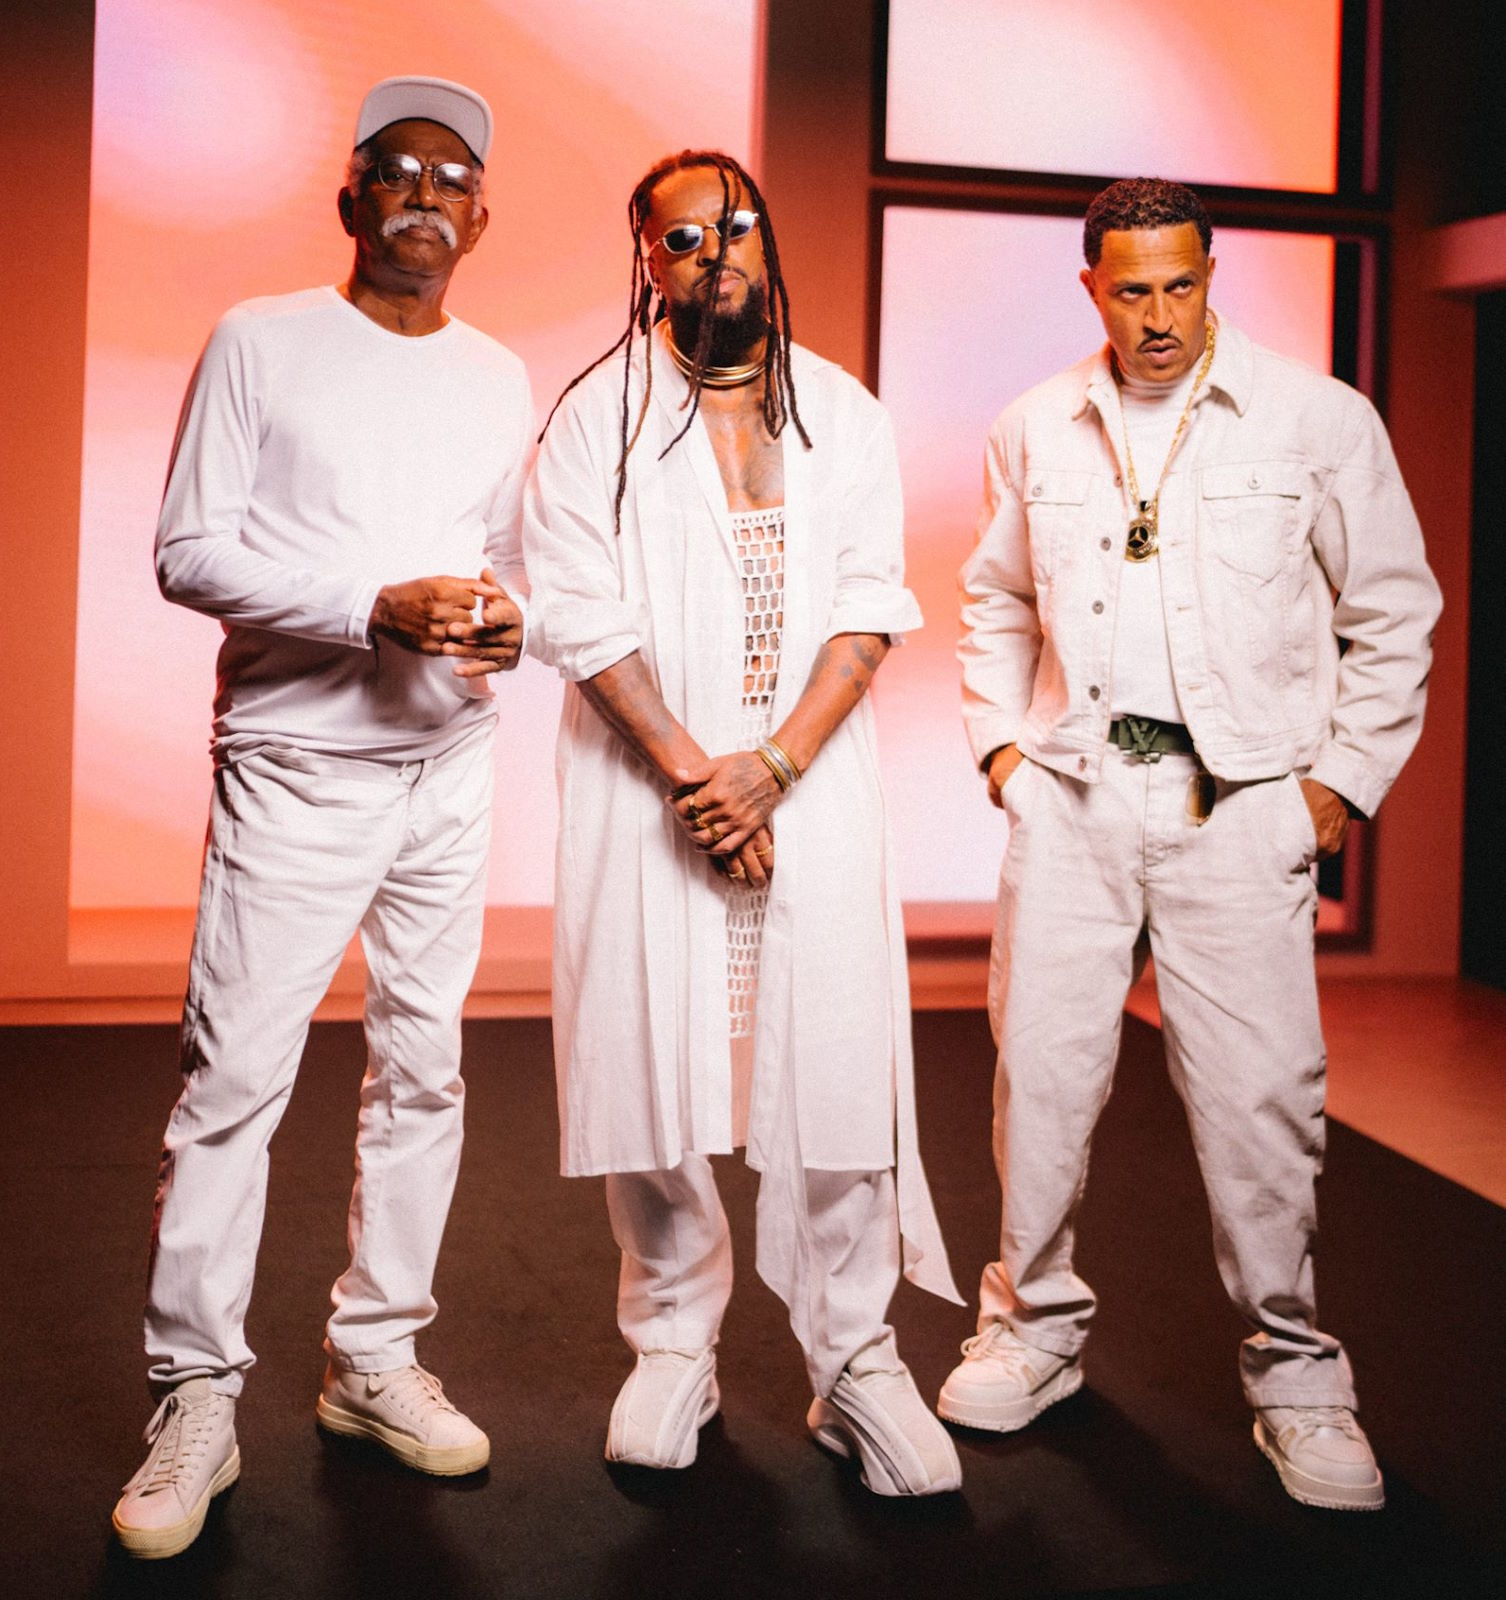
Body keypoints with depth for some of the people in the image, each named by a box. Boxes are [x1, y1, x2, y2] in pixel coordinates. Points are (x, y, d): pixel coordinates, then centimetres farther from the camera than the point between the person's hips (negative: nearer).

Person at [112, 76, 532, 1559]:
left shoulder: (499, 379, 14)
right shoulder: (260, 341, 1)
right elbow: (189, 550, -6)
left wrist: (506, 618, -4)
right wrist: (379, 605, -17)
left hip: (450, 767, 5)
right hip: (297, 765, -4)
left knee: (422, 1065, 8)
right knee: (235, 1074, -6)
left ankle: (376, 1357, 21)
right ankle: (195, 1399, 5)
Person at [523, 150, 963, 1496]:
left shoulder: (845, 415, 10)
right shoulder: (598, 418, 4)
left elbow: (871, 609, 2)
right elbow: (583, 620, -4)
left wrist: (770, 766, -11)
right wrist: (693, 775, -12)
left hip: (812, 784, 1)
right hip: (651, 788, -1)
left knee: (837, 1065, -2)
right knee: (650, 1058, 1)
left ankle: (855, 1361, 11)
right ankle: (674, 1345, 19)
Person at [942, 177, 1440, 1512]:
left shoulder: (1319, 419, 2)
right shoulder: (1036, 431, 11)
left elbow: (1395, 614, 7)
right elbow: (997, 600, 22)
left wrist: (1344, 779, 1)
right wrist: (1000, 739, 11)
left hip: (1242, 801, -2)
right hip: (1071, 793, 3)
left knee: (1260, 1093, -3)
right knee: (1044, 1067, 5)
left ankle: (1295, 1373, 15)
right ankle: (1037, 1326, 24)